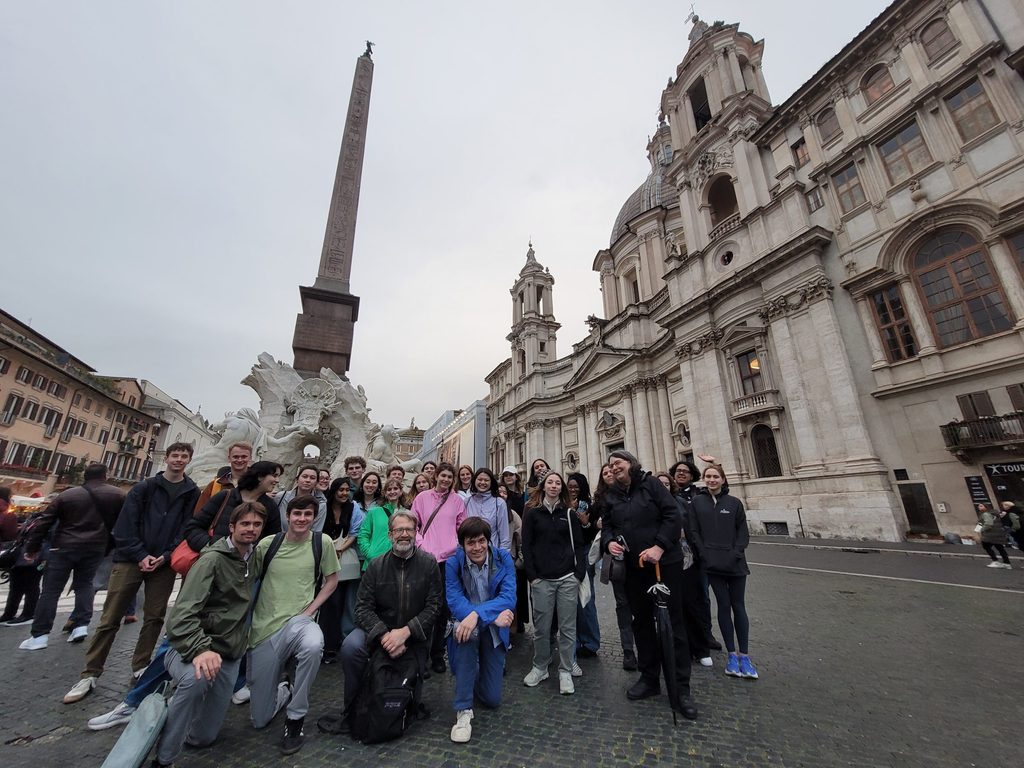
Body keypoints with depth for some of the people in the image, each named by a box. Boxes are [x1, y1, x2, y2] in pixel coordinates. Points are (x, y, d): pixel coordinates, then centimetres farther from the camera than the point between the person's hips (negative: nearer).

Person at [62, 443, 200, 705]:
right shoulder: (144, 488, 2)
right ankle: (90, 674, 18)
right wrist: (140, 555, -11)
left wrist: (166, 556, -10)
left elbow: (188, 529, -1)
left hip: (164, 563, 1)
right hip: (131, 559, -1)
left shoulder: (193, 493, 2)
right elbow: (126, 524, -2)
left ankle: (140, 667, 23)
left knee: (154, 618, 8)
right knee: (110, 618, 3)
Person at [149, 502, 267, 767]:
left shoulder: (254, 559, 5)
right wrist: (200, 650, -41)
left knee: (204, 737, 10)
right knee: (196, 678, -40)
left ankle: (174, 700, 36)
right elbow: (183, 613, -26)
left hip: (229, 656, 6)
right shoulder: (213, 559, -18)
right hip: (193, 649, -6)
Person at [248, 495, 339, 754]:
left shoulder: (323, 542, -8)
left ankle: (295, 718, -12)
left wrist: (310, 609, -8)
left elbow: (332, 580, 2)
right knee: (259, 718, 8)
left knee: (313, 646, -38)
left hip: (298, 620, -2)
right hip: (264, 628, 2)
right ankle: (284, 692, 44)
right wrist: (248, 619, 3)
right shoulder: (266, 544, -5)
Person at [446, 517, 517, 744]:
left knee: (492, 700, 2)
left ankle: (482, 670, 37)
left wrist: (477, 614, -40)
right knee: (464, 630, -37)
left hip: (494, 631, 1)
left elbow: (509, 598, -24)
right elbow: (454, 601, -24)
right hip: (466, 623, -1)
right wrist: (494, 615, -36)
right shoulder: (453, 563, -16)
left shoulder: (503, 559, -15)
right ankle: (463, 711, -19)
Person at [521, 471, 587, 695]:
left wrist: (579, 573, -2)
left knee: (567, 627, 7)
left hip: (568, 578, 1)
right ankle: (540, 668, 26)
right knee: (541, 627, 7)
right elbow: (526, 545, 0)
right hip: (542, 579, -1)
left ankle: (565, 671, 22)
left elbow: (579, 545, 7)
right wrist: (532, 576, -6)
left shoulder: (569, 515, 7)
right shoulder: (532, 513, 2)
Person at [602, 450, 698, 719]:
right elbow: (607, 526, 9)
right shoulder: (610, 496, 7)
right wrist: (609, 542, -12)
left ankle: (681, 689, 16)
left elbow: (673, 515, -13)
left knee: (672, 623, 3)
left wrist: (659, 547, -21)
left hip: (665, 563, -5)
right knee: (641, 622, 15)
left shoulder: (651, 485, -7)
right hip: (632, 568, 5)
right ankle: (649, 678, 32)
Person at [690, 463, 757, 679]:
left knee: (738, 606, 5)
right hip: (712, 563, -1)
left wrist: (735, 555, -9)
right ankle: (732, 654, 15)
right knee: (723, 606, 5)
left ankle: (744, 655, 15)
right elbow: (694, 532, -2)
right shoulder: (697, 502, 1)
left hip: (735, 563, 1)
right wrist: (705, 555, -10)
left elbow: (743, 532, 2)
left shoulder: (734, 503, 3)